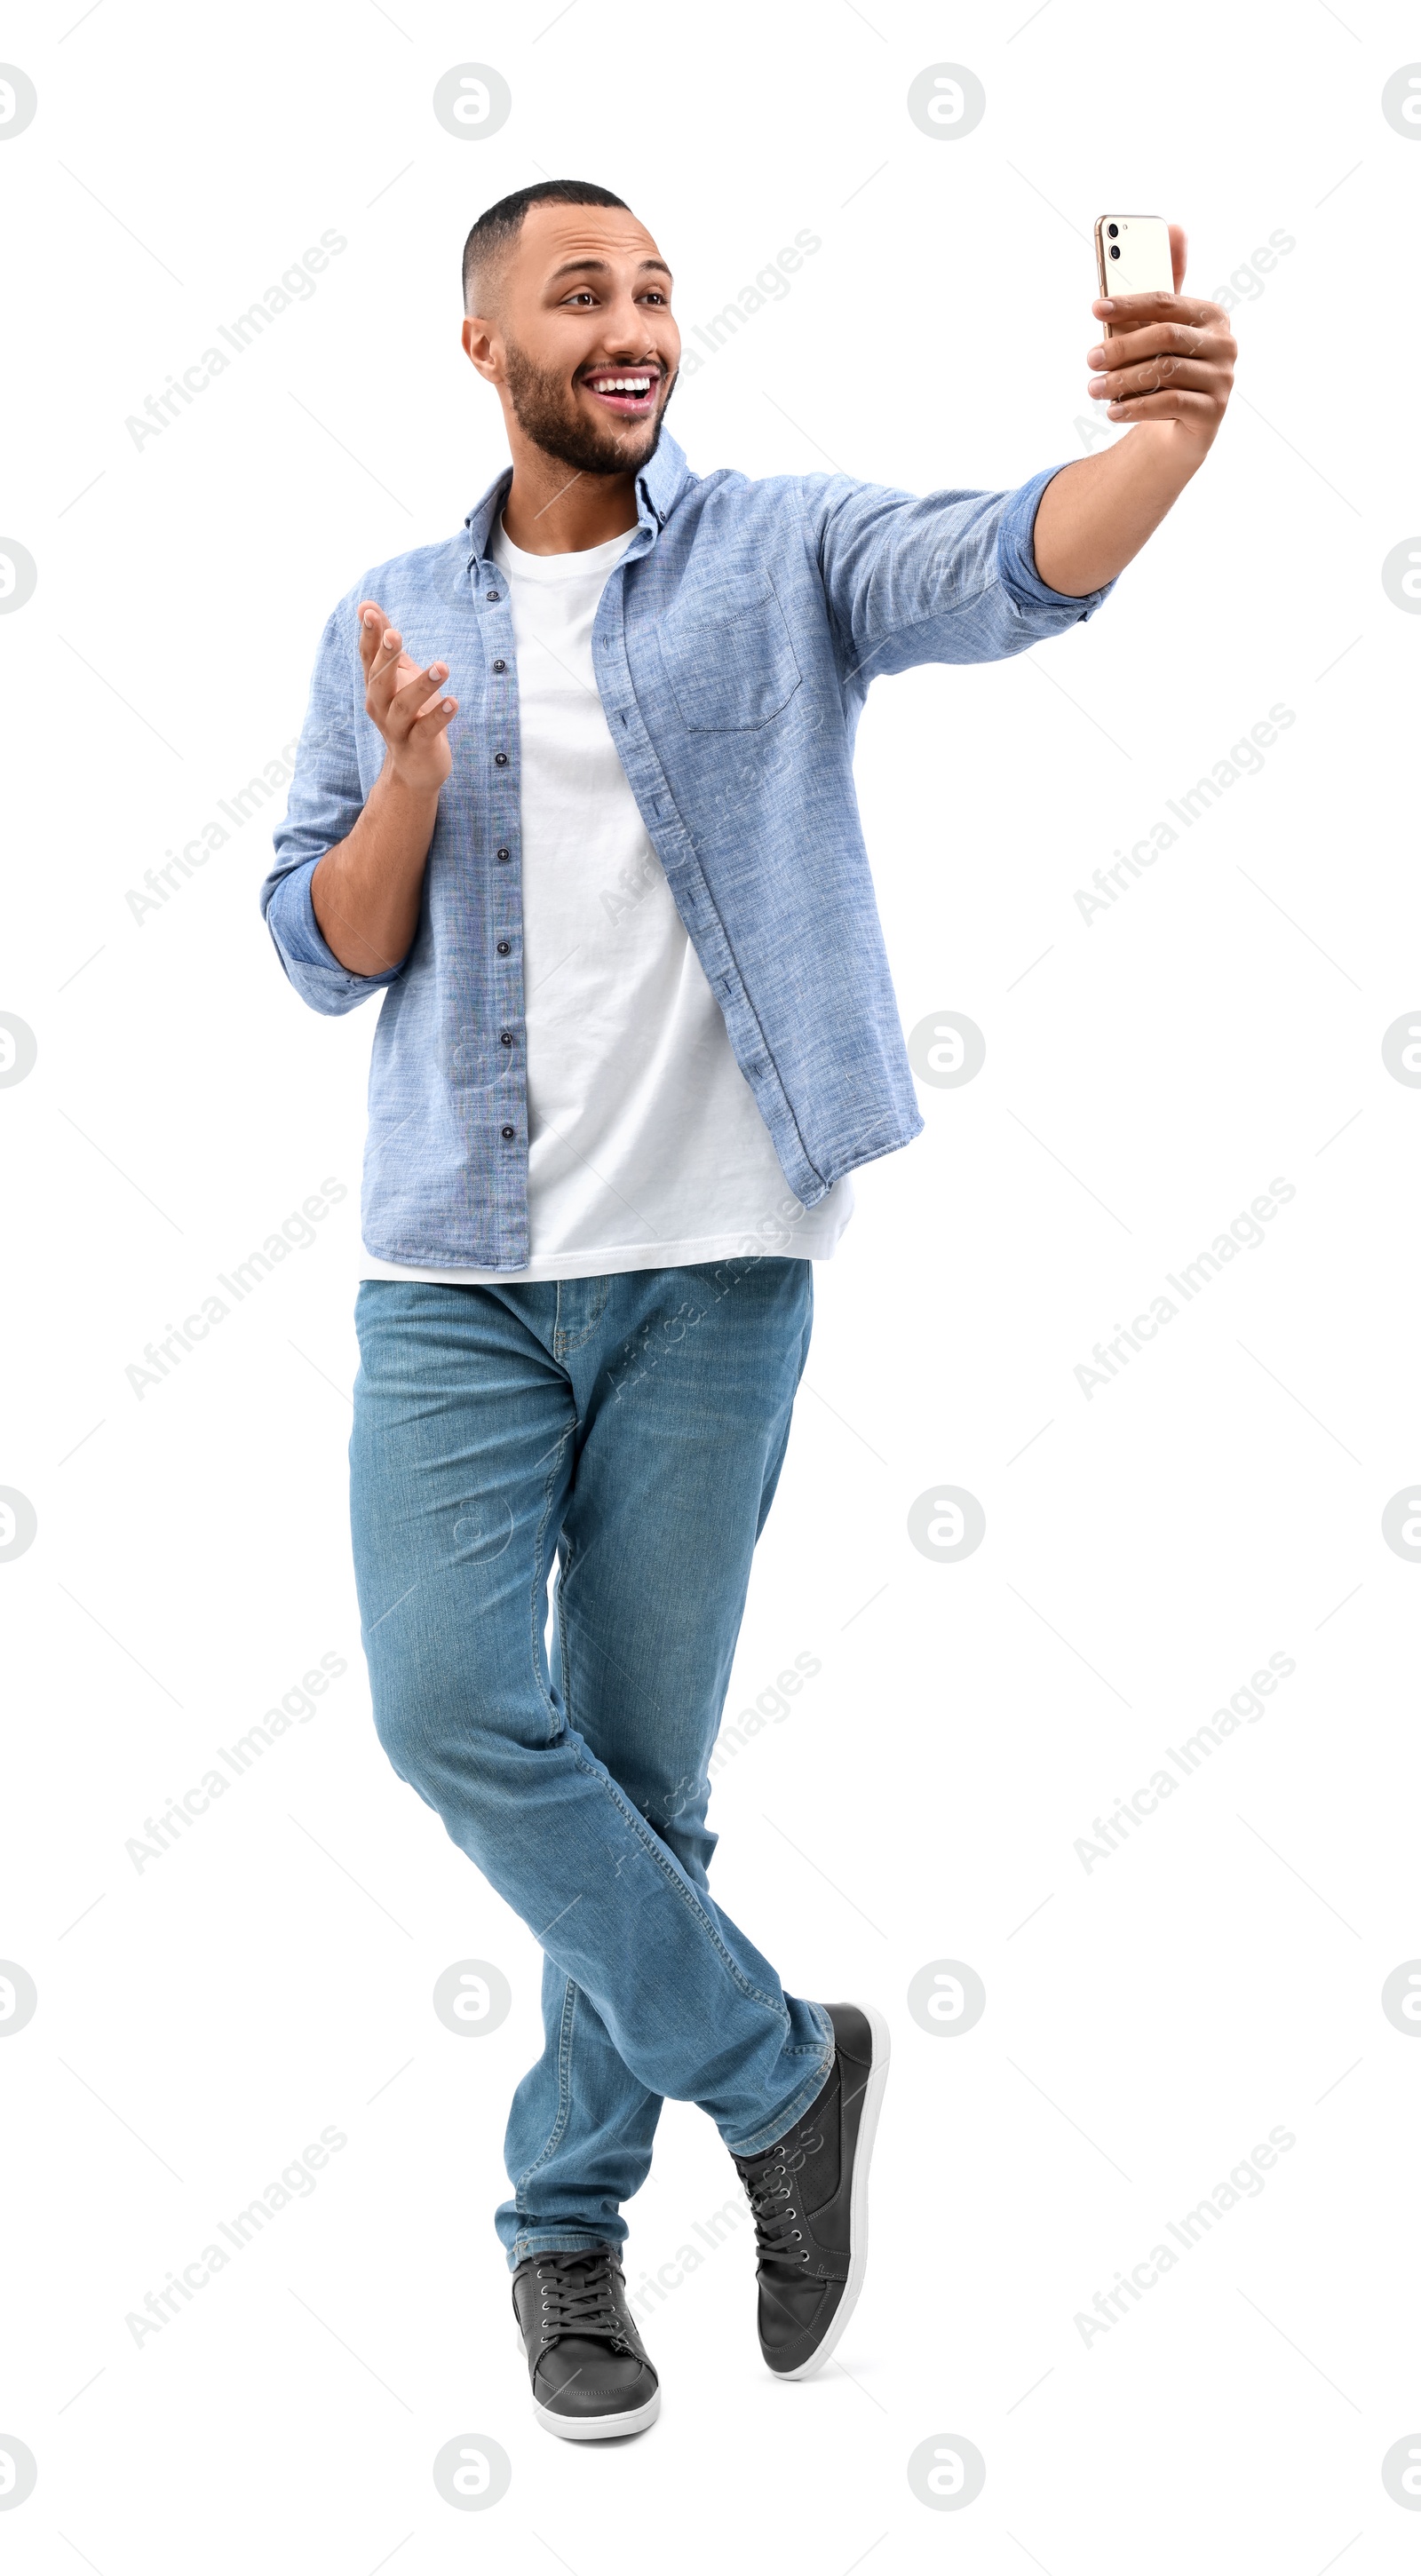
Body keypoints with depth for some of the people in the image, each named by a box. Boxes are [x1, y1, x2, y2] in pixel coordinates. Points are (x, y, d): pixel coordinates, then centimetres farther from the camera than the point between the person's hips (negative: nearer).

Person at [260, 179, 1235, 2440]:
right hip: (459, 1270, 2)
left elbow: (1016, 562, -18)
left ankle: (569, 2215, 23)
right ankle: (778, 2072, 10)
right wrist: (406, 786, -12)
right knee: (458, 1711, -10)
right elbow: (328, 960, 8)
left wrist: (1174, 430, -39)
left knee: (643, 1762, 4)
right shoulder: (390, 623, 10)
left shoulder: (784, 555, 2)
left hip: (713, 1263, -2)